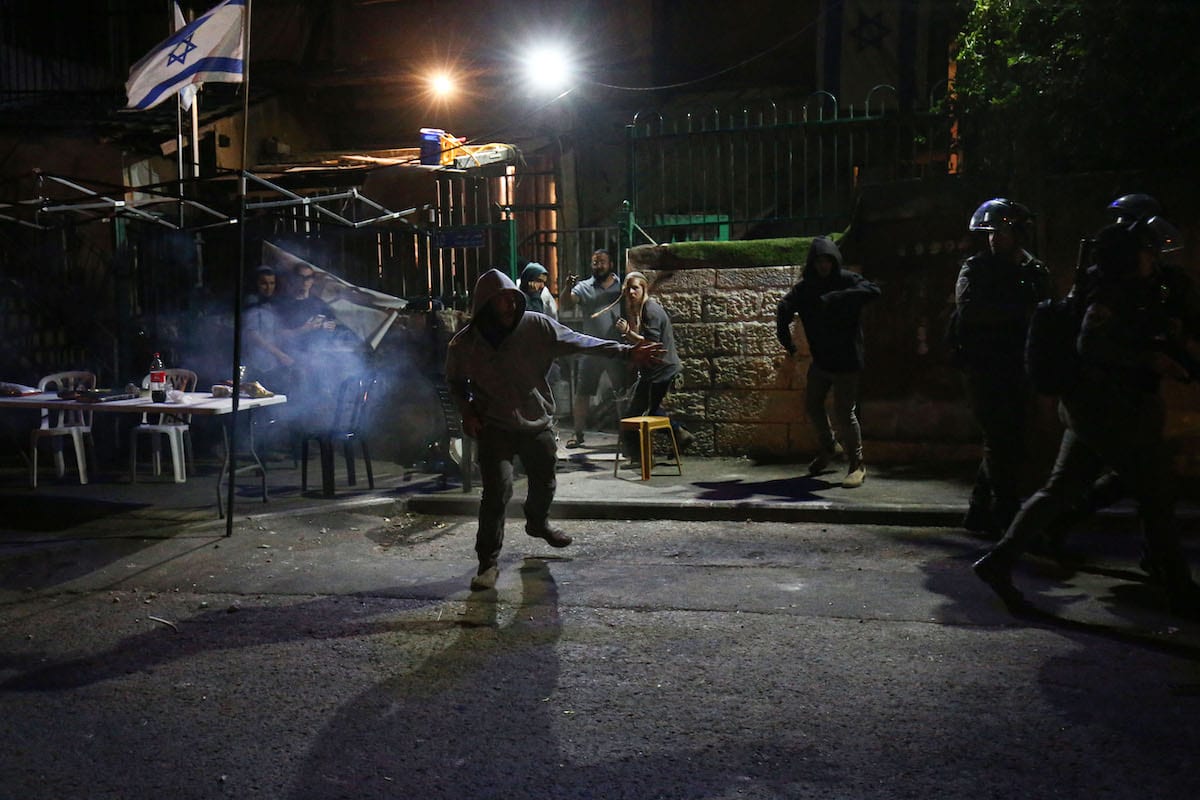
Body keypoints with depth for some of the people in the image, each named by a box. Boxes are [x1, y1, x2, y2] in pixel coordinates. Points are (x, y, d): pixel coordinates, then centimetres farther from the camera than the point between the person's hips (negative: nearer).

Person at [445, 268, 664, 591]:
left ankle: (538, 523, 51)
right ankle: (489, 561, -2)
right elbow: (455, 382, 10)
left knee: (544, 483, 18)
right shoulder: (464, 344, -9)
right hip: (495, 428, -2)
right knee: (497, 490, -15)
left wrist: (626, 352, -20)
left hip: (537, 423, 3)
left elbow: (578, 341, -13)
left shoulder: (536, 326, -11)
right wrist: (467, 412, -5)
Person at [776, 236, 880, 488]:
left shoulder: (848, 280, -10)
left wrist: (836, 297, -36)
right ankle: (827, 448, 41)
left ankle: (857, 465, 6)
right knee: (812, 405, 16)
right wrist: (786, 341, -13)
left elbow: (872, 291, -28)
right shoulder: (805, 287, 4)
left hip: (846, 360, -6)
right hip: (820, 359, 6)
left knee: (844, 413, -9)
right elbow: (785, 308, -2)